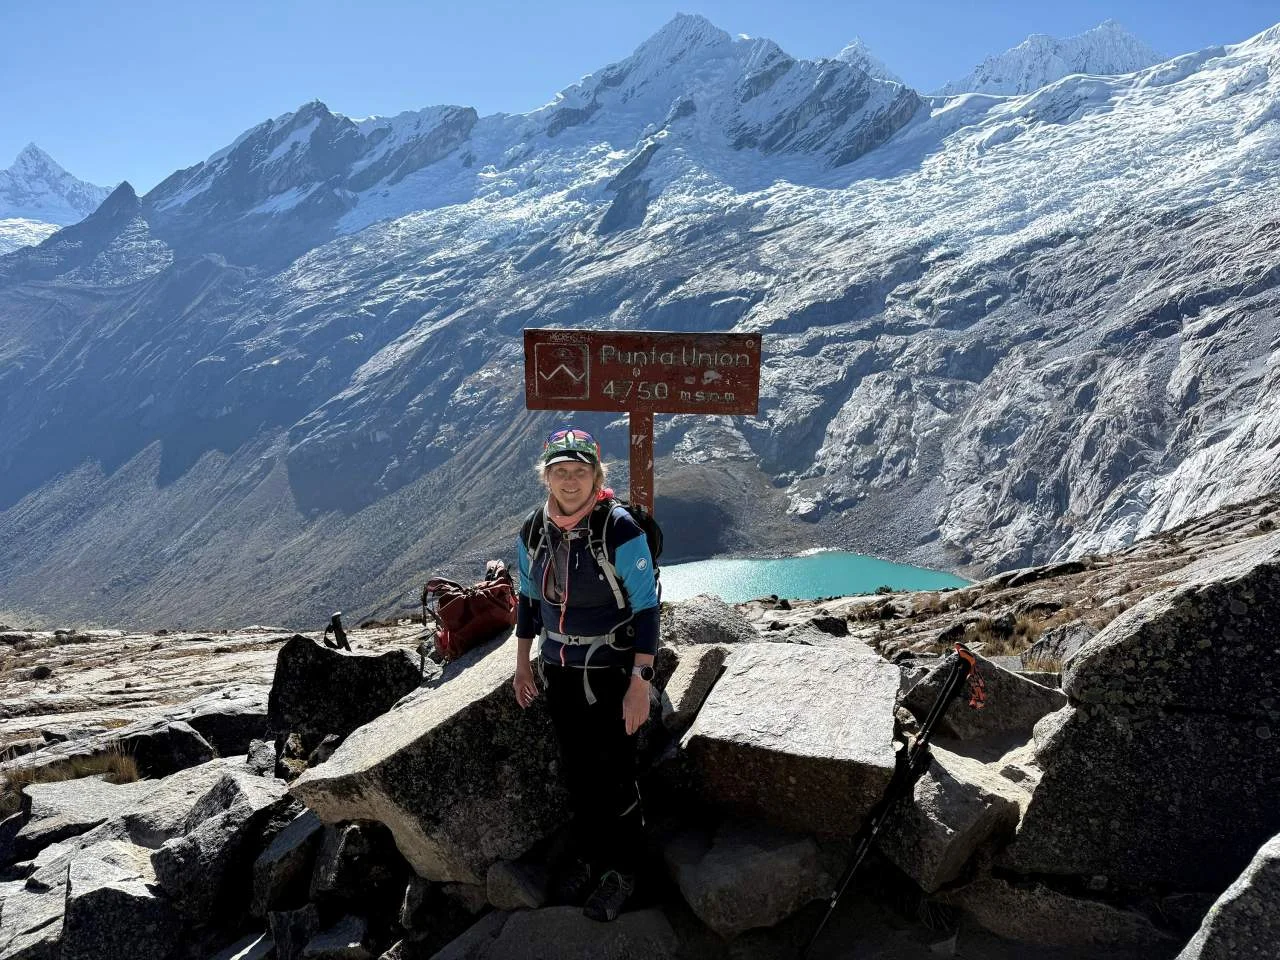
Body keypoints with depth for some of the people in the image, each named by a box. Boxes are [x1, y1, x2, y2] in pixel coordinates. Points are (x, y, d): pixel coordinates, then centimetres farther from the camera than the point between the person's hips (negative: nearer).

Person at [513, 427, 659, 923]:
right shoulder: (534, 531, -4)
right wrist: (523, 662, 12)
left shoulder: (621, 531, -21)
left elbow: (646, 610, -17)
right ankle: (585, 853, 41)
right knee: (576, 770, 19)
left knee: (615, 776, 8)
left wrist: (640, 683, -19)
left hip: (611, 674, -5)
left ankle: (621, 870, 30)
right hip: (559, 672, 5)